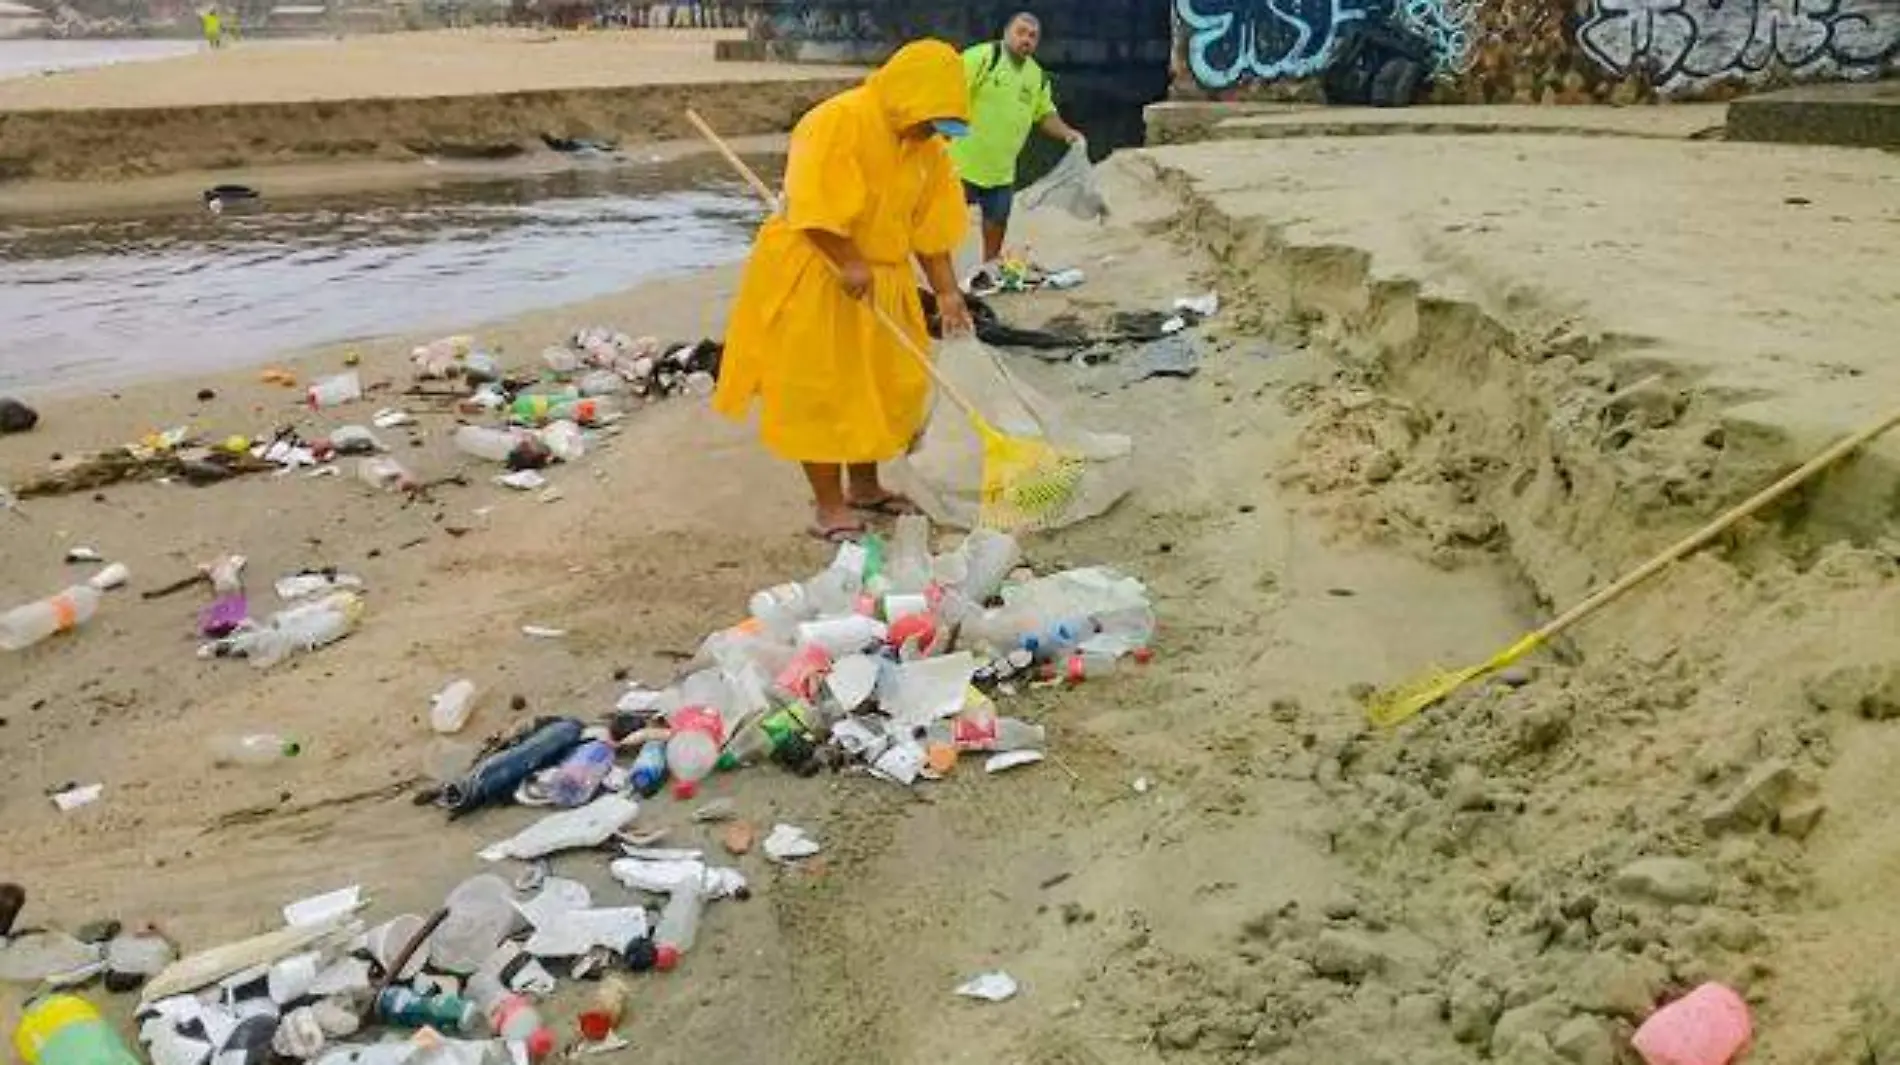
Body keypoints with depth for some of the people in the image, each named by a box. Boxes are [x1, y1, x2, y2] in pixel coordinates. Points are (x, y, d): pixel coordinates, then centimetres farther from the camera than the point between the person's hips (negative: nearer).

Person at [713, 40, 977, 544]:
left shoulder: (926, 146, 4)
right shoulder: (837, 122, -20)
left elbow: (930, 227, 5)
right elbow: (813, 209, -25)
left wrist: (947, 292, 0)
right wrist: (850, 263, -28)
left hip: (882, 279, 8)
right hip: (814, 275, -8)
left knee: (885, 384, 12)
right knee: (821, 390, -2)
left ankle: (864, 486, 28)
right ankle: (828, 504, 7)